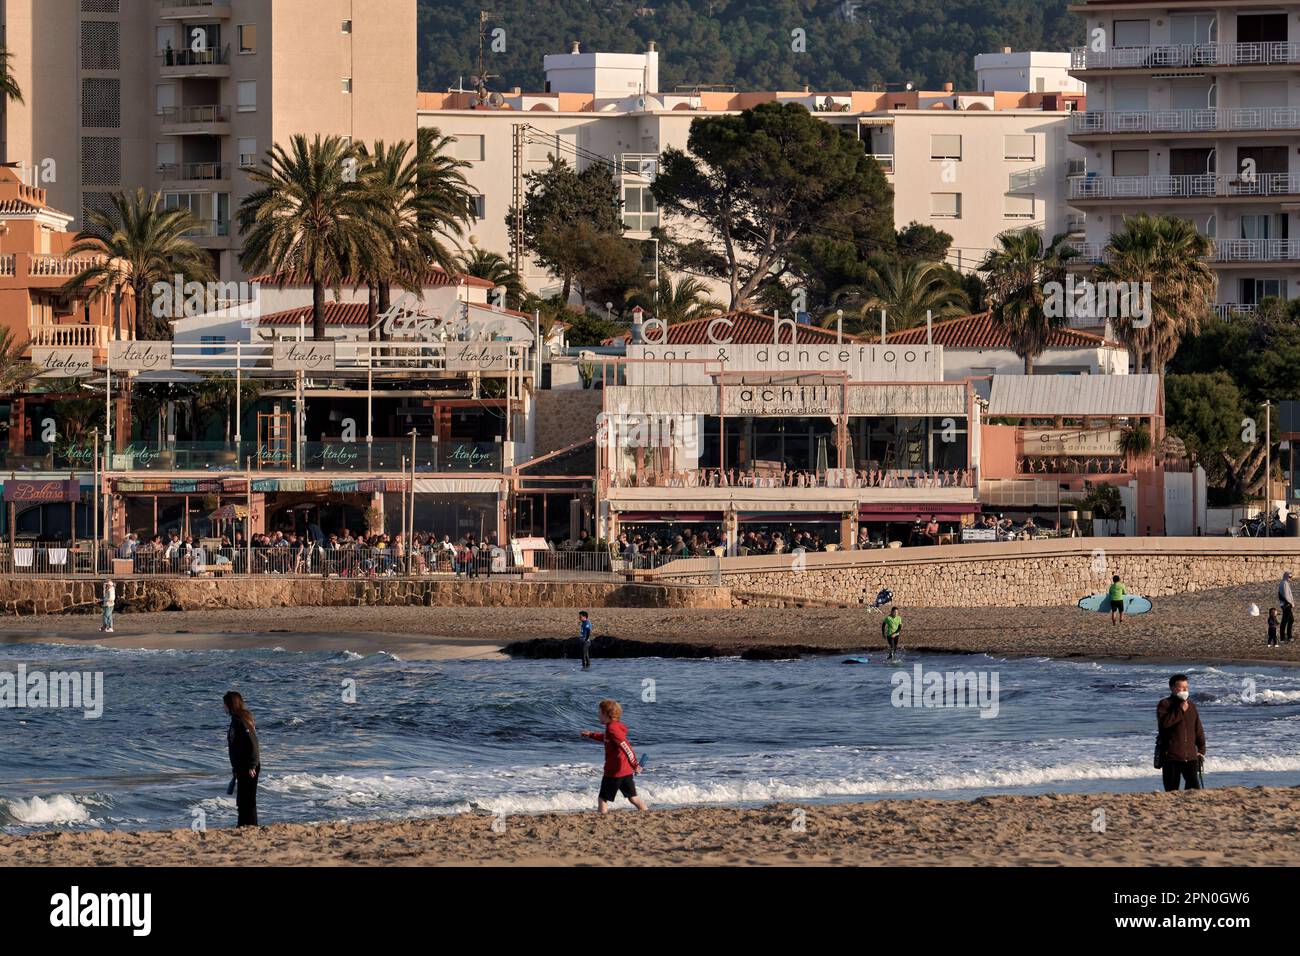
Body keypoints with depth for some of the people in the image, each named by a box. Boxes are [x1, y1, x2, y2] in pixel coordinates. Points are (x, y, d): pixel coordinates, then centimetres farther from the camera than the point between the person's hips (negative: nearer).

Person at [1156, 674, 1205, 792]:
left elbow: (1198, 729, 19)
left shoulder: (1191, 706, 15)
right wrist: (1180, 711, -16)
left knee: (1195, 788, -1)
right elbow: (1164, 722, -20)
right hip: (1171, 756, -5)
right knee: (1172, 791, -3)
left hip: (1190, 756, 5)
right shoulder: (1164, 705, -2)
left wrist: (1201, 749, 11)